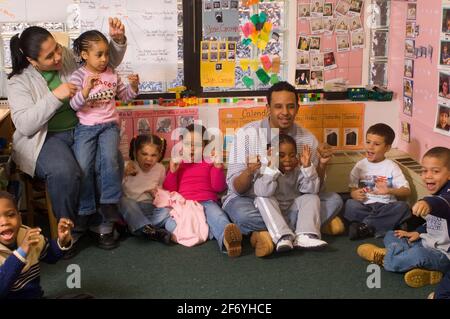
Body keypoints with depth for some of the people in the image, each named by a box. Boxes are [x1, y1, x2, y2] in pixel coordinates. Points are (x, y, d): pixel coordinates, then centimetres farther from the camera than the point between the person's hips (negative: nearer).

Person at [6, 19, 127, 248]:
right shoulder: (19, 82, -6)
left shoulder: (69, 58, 3)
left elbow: (109, 61, 11)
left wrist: (118, 40, -10)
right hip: (46, 138, -3)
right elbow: (24, 125, -17)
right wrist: (54, 96, -25)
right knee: (64, 172, -35)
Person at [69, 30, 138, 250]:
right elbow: (74, 105, -9)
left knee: (110, 159, -25)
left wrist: (133, 86, 1)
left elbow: (125, 96, 22)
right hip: (85, 126, -1)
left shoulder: (112, 74, 10)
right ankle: (87, 213, 1)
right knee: (83, 167, -17)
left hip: (109, 125, 1)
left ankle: (108, 220, -19)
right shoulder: (78, 76, -1)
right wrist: (87, 89, -26)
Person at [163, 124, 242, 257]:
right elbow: (169, 190, 16)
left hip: (207, 202, -1)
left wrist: (218, 168, -5)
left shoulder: (210, 162, 20)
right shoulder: (177, 164, 23)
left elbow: (219, 188, 9)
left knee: (217, 215, -38)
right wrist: (172, 171, 1)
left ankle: (226, 237, -73)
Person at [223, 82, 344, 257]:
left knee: (334, 200, -15)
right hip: (250, 200, -3)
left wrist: (322, 164, -19)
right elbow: (236, 188, -15)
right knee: (242, 214, -37)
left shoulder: (307, 139, -3)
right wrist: (249, 172, -37)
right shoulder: (246, 135, -13)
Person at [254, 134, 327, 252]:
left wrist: (307, 167, -27)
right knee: (262, 199, -27)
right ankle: (282, 237, -38)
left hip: (293, 216, 3)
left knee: (312, 198, -14)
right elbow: (262, 192, -31)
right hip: (273, 216, -2)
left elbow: (312, 189, -16)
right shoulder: (267, 170, -12)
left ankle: (305, 236, -31)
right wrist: (272, 167, -36)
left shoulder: (298, 170, -2)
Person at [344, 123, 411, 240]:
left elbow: (406, 191, -3)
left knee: (402, 207, -30)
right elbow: (353, 189, 14)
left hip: (386, 206, 0)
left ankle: (364, 226, -27)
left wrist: (389, 190, -22)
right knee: (350, 204, -30)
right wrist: (354, 194, -12)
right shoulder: (360, 166, 10)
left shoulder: (391, 166, 4)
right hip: (365, 206, 0)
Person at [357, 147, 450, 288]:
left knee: (418, 255, -39)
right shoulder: (435, 194, 9)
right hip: (427, 243, 10)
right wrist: (418, 232, 11)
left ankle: (385, 257, -10)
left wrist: (429, 203, -69)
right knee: (390, 236, 14)